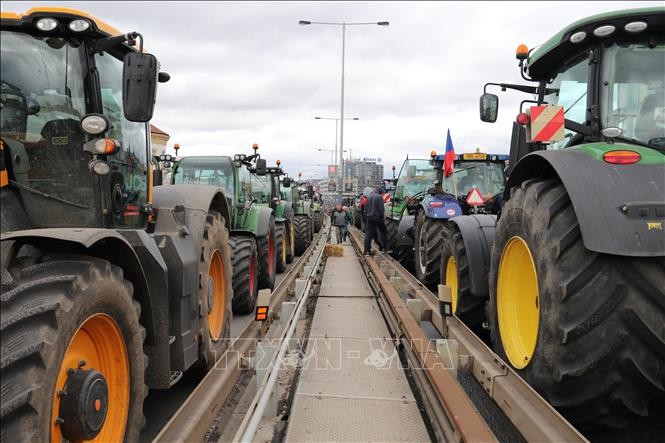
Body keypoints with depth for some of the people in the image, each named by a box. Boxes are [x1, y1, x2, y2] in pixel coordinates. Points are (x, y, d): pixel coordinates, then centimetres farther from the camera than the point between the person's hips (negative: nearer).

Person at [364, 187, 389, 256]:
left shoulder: (369, 197, 14)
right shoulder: (379, 197, -9)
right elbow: (381, 208, -13)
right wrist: (383, 216, -2)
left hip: (370, 217, 6)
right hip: (378, 217, -6)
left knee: (368, 234, 2)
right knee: (384, 232, 10)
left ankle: (367, 250, -3)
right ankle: (384, 248, 8)